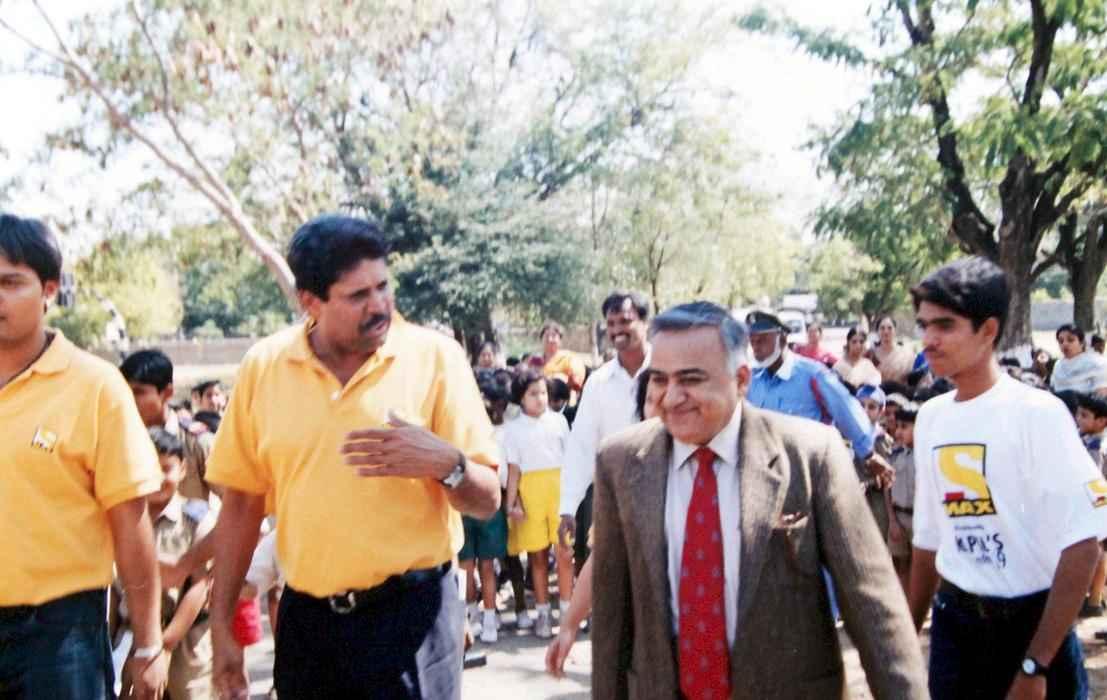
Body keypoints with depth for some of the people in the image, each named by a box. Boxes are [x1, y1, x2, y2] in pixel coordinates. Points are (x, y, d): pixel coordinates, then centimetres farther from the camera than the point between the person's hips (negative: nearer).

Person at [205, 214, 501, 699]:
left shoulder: (435, 356, -8)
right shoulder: (263, 366, -1)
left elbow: (487, 502, -5)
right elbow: (242, 501, 7)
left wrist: (446, 464, -26)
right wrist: (221, 624, 7)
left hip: (409, 611, -2)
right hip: (306, 617, 3)